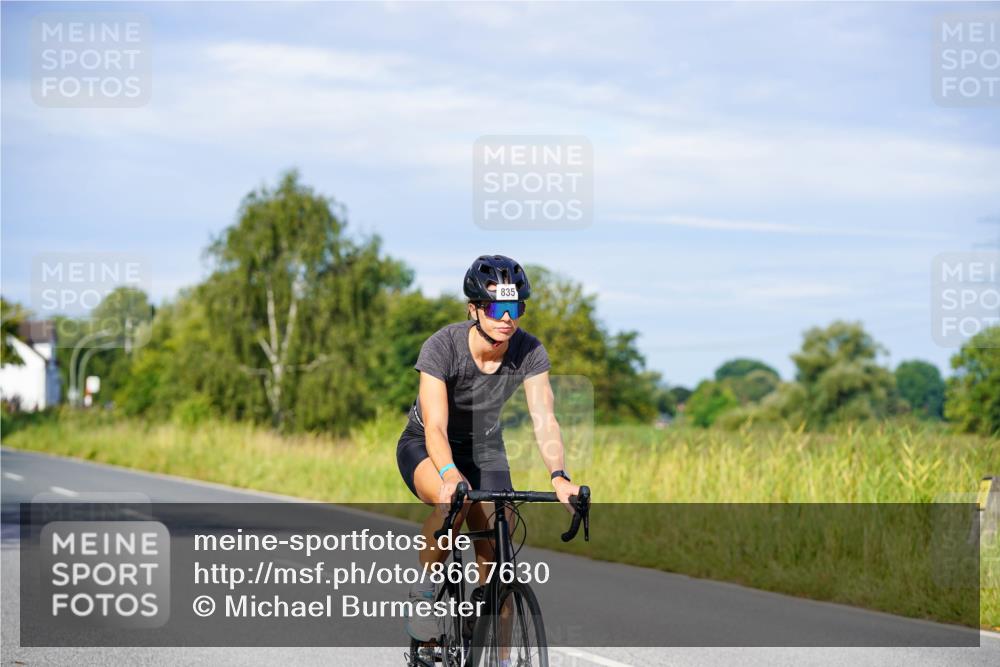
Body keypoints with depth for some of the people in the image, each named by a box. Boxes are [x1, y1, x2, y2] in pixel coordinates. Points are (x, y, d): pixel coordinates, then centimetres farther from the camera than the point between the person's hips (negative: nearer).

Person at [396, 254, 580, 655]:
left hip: (484, 450, 4)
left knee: (496, 556, -9)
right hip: (426, 448, -4)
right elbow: (435, 427, -36)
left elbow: (543, 418, -27)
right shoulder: (442, 347, -30)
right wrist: (450, 474, -56)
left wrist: (558, 476, -45)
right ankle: (425, 590, -13)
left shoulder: (529, 352, -20)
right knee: (454, 502, -36)